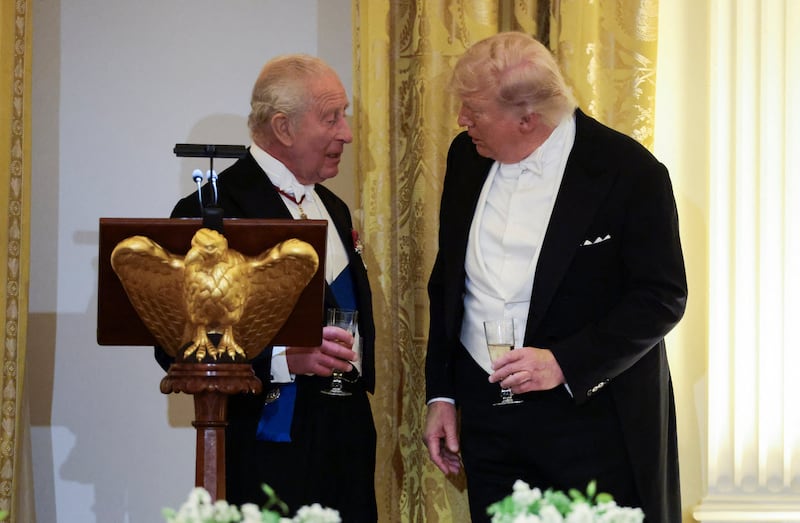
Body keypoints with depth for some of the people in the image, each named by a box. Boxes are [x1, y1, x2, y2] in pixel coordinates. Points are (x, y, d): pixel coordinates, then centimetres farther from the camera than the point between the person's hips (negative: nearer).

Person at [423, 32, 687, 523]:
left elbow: (663, 296, -12)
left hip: (594, 420, -5)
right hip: (486, 417, 5)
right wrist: (442, 394, 11)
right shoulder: (466, 157, 6)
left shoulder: (630, 172, -12)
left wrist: (564, 363, -22)